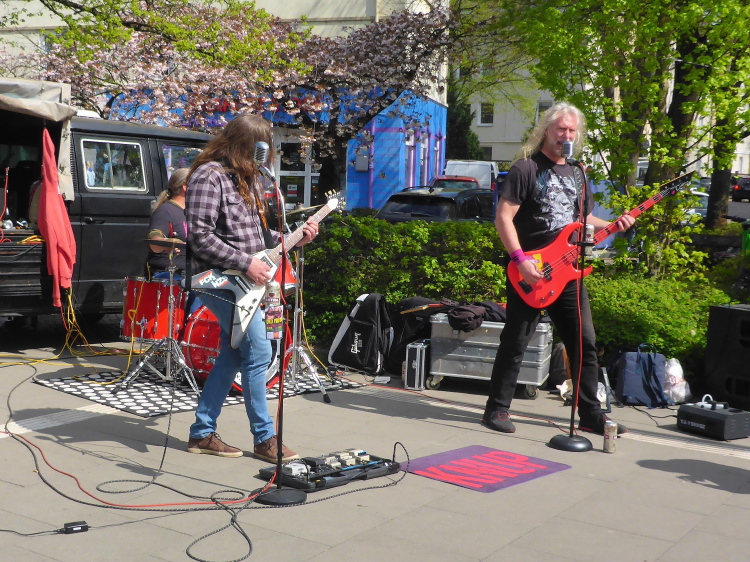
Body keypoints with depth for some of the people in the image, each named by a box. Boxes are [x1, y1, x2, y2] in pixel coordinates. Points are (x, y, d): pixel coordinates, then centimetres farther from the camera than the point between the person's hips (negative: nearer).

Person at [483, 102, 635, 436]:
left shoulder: (576, 173, 16)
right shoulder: (527, 168, -6)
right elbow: (503, 217, -12)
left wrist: (612, 226, 5)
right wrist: (521, 260, -21)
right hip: (530, 274, -6)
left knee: (584, 343, 6)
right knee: (515, 344, -1)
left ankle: (591, 415, 16)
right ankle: (497, 409, 12)